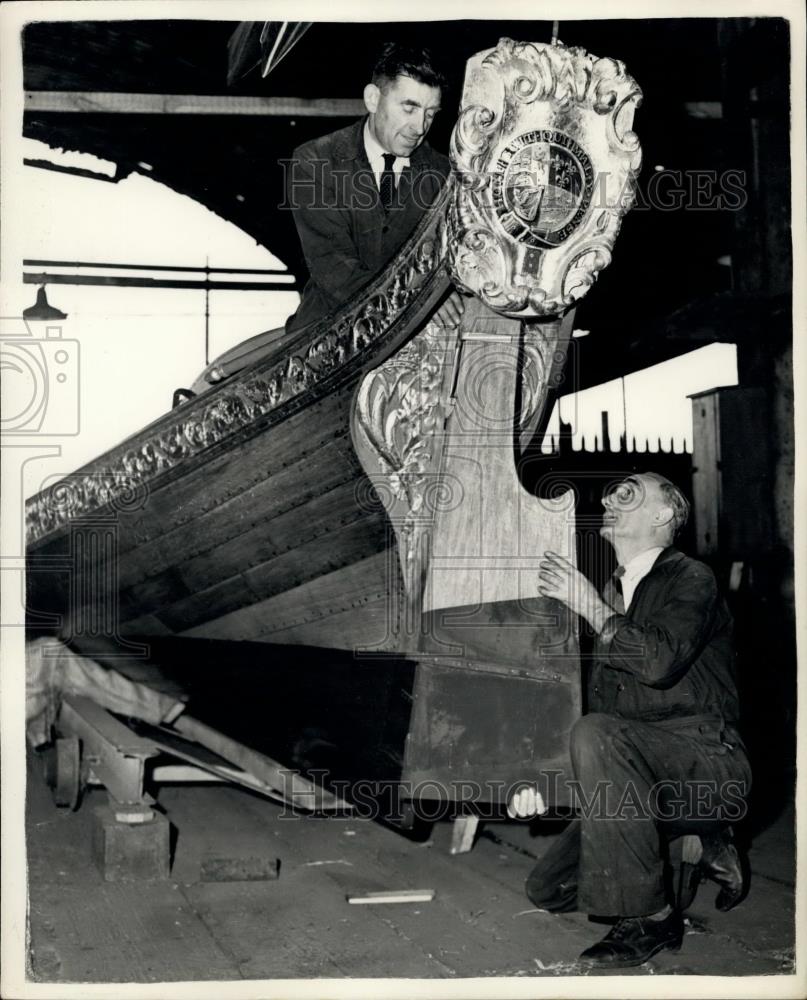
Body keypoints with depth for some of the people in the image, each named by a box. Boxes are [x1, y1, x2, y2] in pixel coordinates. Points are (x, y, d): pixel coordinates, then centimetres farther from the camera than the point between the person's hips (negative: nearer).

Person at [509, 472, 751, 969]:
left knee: (597, 735, -34)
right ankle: (705, 851, 15)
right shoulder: (610, 595, 18)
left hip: (709, 768, -8)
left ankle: (650, 917, -22)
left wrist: (592, 607, -17)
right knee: (547, 889, 1)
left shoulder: (692, 579, -6)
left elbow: (660, 661, -27)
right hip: (640, 772, 8)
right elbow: (591, 700, 16)